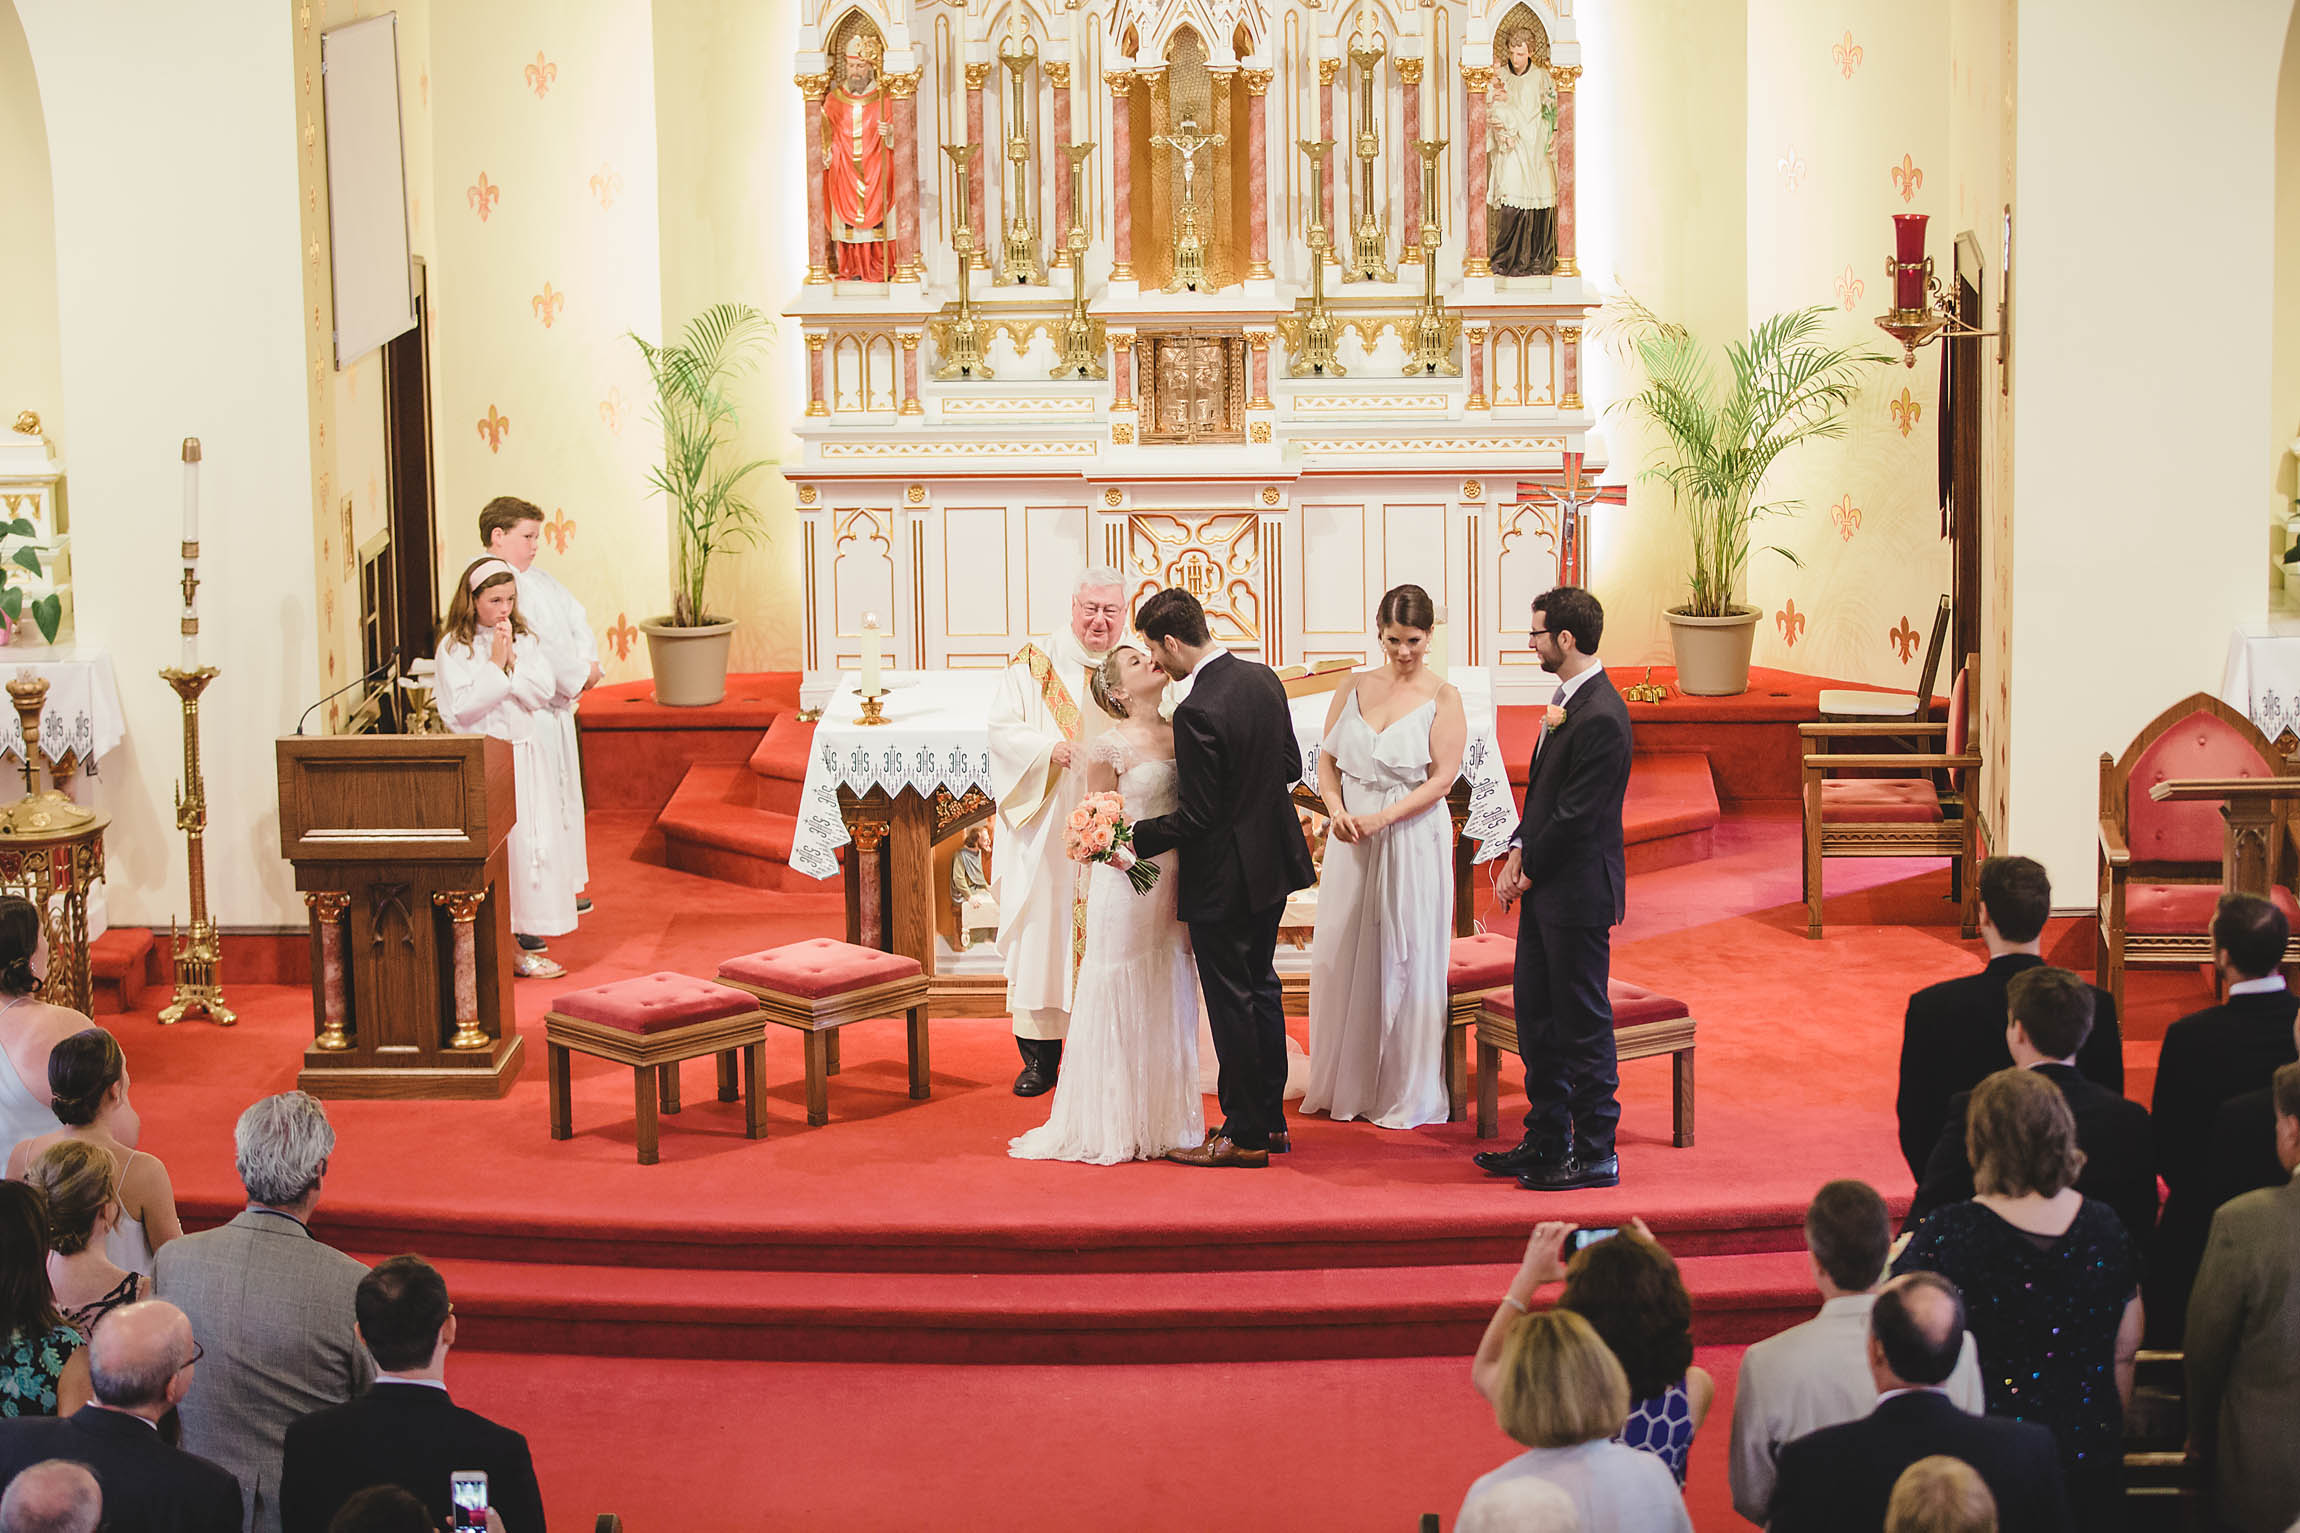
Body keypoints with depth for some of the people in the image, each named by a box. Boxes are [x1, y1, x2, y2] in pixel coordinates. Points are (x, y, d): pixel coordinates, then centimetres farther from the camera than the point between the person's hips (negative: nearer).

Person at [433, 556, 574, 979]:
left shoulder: (526, 639, 9)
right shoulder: (454, 647, -5)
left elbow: (545, 691, -1)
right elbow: (463, 707, -13)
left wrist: (512, 663, -12)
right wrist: (495, 664, -13)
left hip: (528, 757, 5)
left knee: (527, 839, 3)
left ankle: (517, 937, 9)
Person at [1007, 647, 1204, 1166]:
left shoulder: (1181, 735, 7)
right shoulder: (1111, 748, -10)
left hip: (1173, 888, 6)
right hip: (1125, 886, -6)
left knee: (1168, 1000, 11)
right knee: (1122, 1003, 2)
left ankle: (1165, 1120, 21)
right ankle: (1114, 1126, 11)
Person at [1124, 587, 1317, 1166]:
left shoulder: (1197, 711, -25)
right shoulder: (1265, 680, 1)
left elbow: (1195, 817, -22)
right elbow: (1290, 766, 10)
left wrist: (1135, 842, -12)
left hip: (1224, 878, -9)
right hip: (1272, 865, 9)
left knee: (1232, 1004, 2)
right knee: (1261, 989, 19)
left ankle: (1245, 1134, 10)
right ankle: (1271, 1120, 27)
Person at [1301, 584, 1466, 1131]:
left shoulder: (1443, 697, -4)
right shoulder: (1354, 689, 8)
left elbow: (1442, 778, -10)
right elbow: (1327, 761, 8)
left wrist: (1381, 818, -18)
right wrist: (1337, 810, -11)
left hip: (1413, 839, -4)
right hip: (1352, 839, 4)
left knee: (1404, 957, 2)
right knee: (1342, 955, 7)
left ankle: (1404, 1093, 12)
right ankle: (1345, 1085, 19)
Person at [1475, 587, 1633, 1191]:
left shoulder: (1600, 716, -21)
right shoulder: (1569, 700, 11)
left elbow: (1577, 815, -20)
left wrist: (1529, 869, -10)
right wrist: (1518, 852, 4)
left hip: (1578, 892, -10)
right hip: (1546, 890, 10)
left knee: (1584, 1024, 0)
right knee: (1535, 1014, 15)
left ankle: (1595, 1154, 9)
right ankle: (1546, 1142, 25)